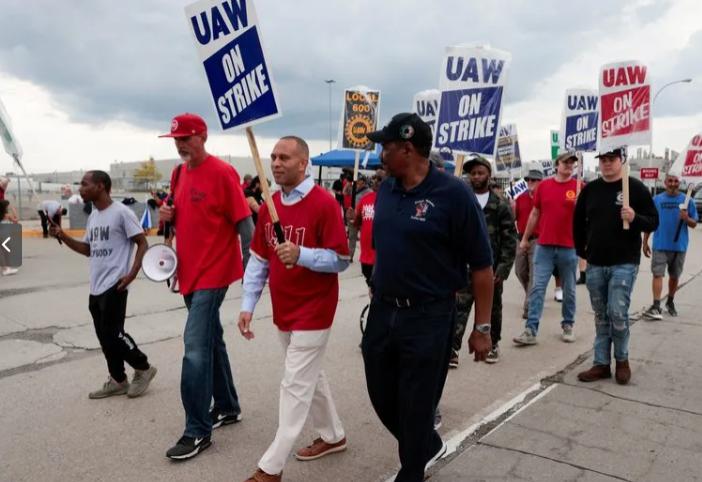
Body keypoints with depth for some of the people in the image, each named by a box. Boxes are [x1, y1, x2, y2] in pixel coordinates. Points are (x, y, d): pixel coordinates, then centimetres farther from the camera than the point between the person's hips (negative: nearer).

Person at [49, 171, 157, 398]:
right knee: (104, 336, 11)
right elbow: (88, 249, 21)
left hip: (114, 286, -9)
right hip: (96, 287, 9)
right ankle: (118, 381, 23)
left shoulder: (121, 212, -11)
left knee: (112, 333, -7)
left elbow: (142, 243, -11)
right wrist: (62, 236, 8)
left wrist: (132, 274, -19)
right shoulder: (92, 217, 14)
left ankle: (143, 368, 13)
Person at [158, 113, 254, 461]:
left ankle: (198, 432, 2)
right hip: (190, 271, 8)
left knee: (195, 347, -9)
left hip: (214, 272, -8)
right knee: (211, 341, 16)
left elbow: (244, 224, -14)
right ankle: (227, 407, 32)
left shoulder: (223, 173, -13)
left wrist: (248, 271, -16)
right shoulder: (178, 174, 10)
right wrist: (169, 216, -3)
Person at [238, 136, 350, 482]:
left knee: (295, 386, 0)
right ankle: (333, 435, 39)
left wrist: (301, 254, -30)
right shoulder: (269, 207, 5)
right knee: (309, 377, 20)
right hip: (283, 310, 7)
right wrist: (248, 305, 2)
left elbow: (341, 259, -15)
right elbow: (258, 260, 7)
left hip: (312, 311, -7)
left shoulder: (324, 204, -15)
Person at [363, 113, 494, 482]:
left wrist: (482, 328, -9)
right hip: (382, 312, 7)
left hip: (428, 318, -6)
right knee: (382, 396, 18)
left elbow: (481, 266, -11)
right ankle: (429, 446, 45)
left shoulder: (453, 194, -14)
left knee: (416, 406, 8)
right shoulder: (386, 190, 4)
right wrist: (377, 299, 16)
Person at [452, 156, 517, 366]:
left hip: (492, 267, 0)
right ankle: (453, 348, -3)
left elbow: (509, 239, -2)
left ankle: (493, 344, 31)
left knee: (493, 308, 14)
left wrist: (503, 268, -9)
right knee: (459, 308, -5)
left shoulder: (501, 204, 0)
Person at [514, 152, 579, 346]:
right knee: (537, 287, -3)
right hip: (544, 246, 1)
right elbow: (535, 214, 12)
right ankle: (530, 330, -1)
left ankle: (568, 325, 27)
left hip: (569, 247, -1)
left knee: (569, 290, 11)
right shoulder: (544, 185, 6)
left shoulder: (579, 187, 1)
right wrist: (525, 239, 14)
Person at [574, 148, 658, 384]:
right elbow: (578, 222, 16)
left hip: (624, 263, -4)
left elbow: (653, 222, -3)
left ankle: (622, 360, 15)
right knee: (601, 316, 9)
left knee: (618, 313, -8)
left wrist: (635, 218, -23)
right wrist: (582, 252, 11)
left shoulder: (635, 187, -3)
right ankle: (601, 364, 18)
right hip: (595, 265, 4)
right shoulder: (590, 189, 8)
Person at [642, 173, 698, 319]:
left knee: (674, 276, 14)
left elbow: (694, 224, 3)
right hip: (660, 245, -1)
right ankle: (656, 307, -13)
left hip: (679, 246, 1)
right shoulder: (656, 200, 1)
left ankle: (670, 302, 33)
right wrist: (645, 243, 3)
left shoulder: (687, 200, 0)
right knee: (657, 274, -10)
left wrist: (686, 218, -19)